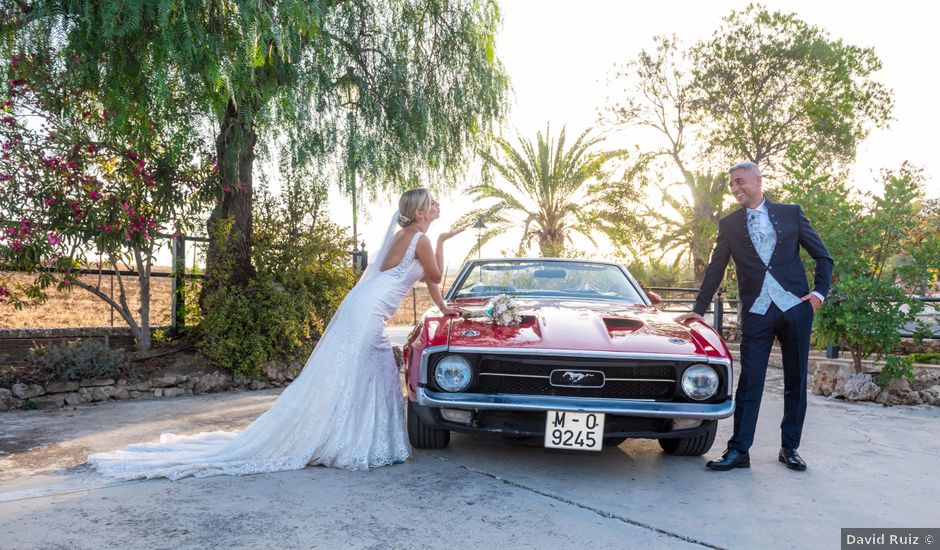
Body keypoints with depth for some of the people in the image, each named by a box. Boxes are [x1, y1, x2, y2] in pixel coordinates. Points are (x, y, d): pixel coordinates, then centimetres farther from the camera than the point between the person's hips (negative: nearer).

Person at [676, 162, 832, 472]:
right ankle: (738, 451, 2)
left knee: (796, 382, 8)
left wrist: (819, 293, -1)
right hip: (756, 313, 0)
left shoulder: (791, 213, 6)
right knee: (749, 383, -3)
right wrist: (699, 310, 7)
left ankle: (789, 448, 20)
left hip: (796, 307, 1)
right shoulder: (729, 224, 8)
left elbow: (822, 256, 10)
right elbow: (715, 270, 10)